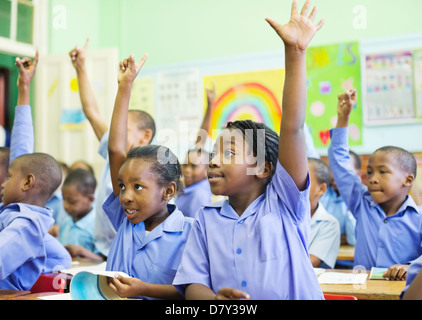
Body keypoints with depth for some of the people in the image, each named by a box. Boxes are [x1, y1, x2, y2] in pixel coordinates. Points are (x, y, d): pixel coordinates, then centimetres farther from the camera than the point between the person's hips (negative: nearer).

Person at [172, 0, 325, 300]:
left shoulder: (284, 203, 1)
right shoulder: (206, 220, 10)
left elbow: (292, 128, -9)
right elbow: (192, 285, 4)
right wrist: (214, 299, -18)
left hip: (298, 296, -1)